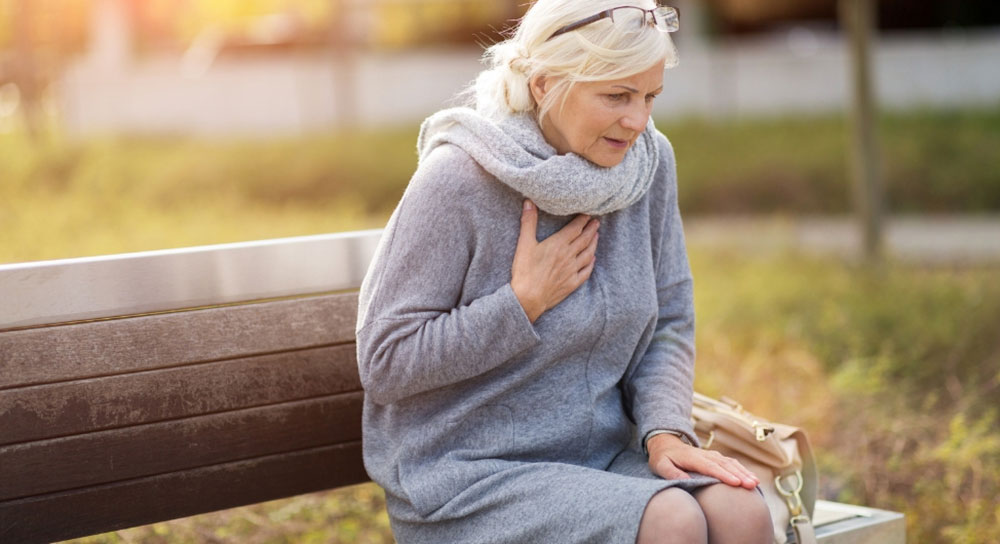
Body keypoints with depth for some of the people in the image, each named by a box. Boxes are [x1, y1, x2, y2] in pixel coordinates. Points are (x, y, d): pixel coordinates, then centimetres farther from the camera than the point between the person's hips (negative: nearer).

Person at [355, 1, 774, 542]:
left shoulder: (649, 162, 1)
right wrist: (525, 301, -17)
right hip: (467, 477, -5)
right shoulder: (457, 181, -16)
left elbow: (668, 325, 10)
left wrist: (665, 431, -8)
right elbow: (384, 364, -14)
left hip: (603, 454, 5)